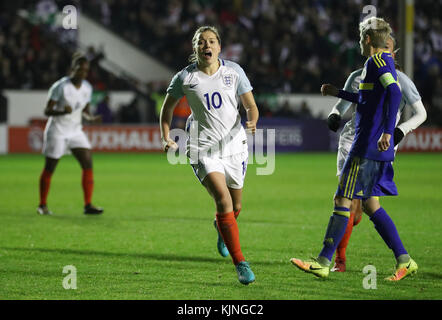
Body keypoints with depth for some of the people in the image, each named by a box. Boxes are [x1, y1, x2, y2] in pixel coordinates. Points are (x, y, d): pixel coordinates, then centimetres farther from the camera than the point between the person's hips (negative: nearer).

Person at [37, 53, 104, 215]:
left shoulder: (87, 88, 2)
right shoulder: (60, 86, -16)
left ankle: (88, 205, -9)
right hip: (57, 131, -5)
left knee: (88, 163, -10)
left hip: (76, 131, 5)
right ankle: (42, 205, 19)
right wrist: (63, 111, -35)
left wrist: (91, 118, -6)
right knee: (49, 168, 3)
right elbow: (47, 111, -17)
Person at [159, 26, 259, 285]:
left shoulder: (234, 71, -1)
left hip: (234, 145, 3)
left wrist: (252, 122, -18)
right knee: (223, 199, -22)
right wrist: (166, 137, 0)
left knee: (235, 207, 13)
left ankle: (221, 229, 54)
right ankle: (240, 264, -19)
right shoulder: (185, 77, -4)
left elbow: (251, 105, 3)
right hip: (203, 149, -3)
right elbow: (168, 106, 12)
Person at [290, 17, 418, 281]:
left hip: (368, 147, -10)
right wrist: (338, 93, 40)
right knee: (370, 205, 12)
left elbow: (394, 92, -28)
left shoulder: (378, 61, -11)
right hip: (380, 150, 10)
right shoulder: (386, 61, 19)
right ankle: (404, 260, 8)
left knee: (343, 200, -6)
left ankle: (323, 262, -4)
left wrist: (387, 131, -35)